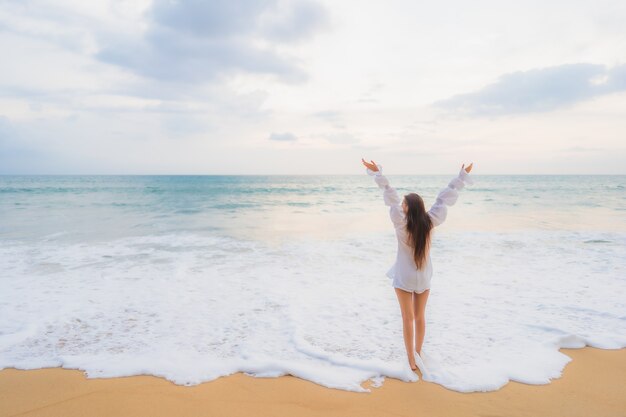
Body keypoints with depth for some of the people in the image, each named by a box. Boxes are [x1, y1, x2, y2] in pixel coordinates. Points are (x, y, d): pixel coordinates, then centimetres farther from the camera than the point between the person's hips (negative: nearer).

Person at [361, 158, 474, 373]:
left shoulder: (402, 223, -20)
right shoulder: (429, 222, -10)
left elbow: (392, 198, -24)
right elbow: (445, 198, -4)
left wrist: (378, 173, -25)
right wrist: (462, 176, 5)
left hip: (404, 277, -4)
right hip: (424, 277, 4)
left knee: (408, 318, 7)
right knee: (420, 316, 18)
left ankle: (412, 360, 13)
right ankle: (418, 353, 33)